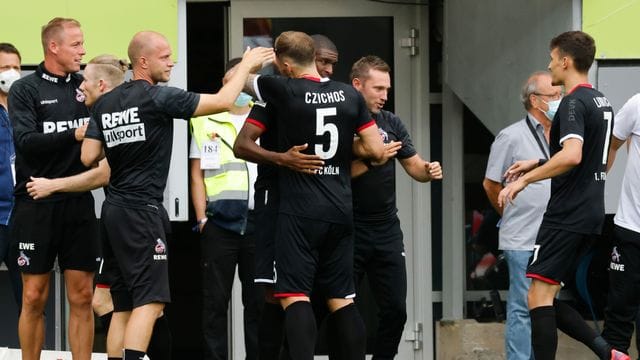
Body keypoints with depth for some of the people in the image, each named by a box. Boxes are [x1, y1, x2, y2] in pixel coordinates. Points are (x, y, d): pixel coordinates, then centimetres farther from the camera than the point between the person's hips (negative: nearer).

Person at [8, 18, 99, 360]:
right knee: (34, 297, 2)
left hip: (79, 204, 3)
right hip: (37, 206, -3)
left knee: (81, 297, 4)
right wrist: (74, 135, -23)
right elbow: (26, 141, -15)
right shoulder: (26, 89, -3)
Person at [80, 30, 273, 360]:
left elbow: (89, 157, 8)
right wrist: (247, 65, 6)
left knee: (123, 305, 10)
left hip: (114, 209, 8)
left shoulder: (104, 104, 10)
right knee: (150, 300, -11)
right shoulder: (158, 98, -10)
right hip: (142, 209, -8)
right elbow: (223, 101, -8)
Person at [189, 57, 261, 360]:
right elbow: (197, 175, 7)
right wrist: (202, 218, -2)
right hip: (220, 221, -1)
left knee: (258, 299, 4)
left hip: (259, 221, 1)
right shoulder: (207, 122, 8)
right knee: (215, 299, 0)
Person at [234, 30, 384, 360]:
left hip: (299, 212, -5)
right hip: (341, 212, 5)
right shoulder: (350, 95, 4)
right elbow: (376, 150, 5)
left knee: (295, 296, -7)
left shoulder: (283, 91, -7)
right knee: (342, 299, 10)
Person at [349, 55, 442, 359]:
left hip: (386, 229, 5)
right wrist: (371, 159, -23)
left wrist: (429, 170, -11)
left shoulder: (391, 123, 10)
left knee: (395, 310, 3)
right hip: (349, 230, -5)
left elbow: (415, 167, 10)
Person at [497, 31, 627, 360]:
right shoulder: (600, 101, 15)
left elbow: (572, 156, -30)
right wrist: (538, 163, 26)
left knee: (539, 296, -8)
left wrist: (525, 179, -24)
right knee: (547, 297, 12)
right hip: (590, 214, 9)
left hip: (567, 217, -9)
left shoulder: (574, 103, -14)